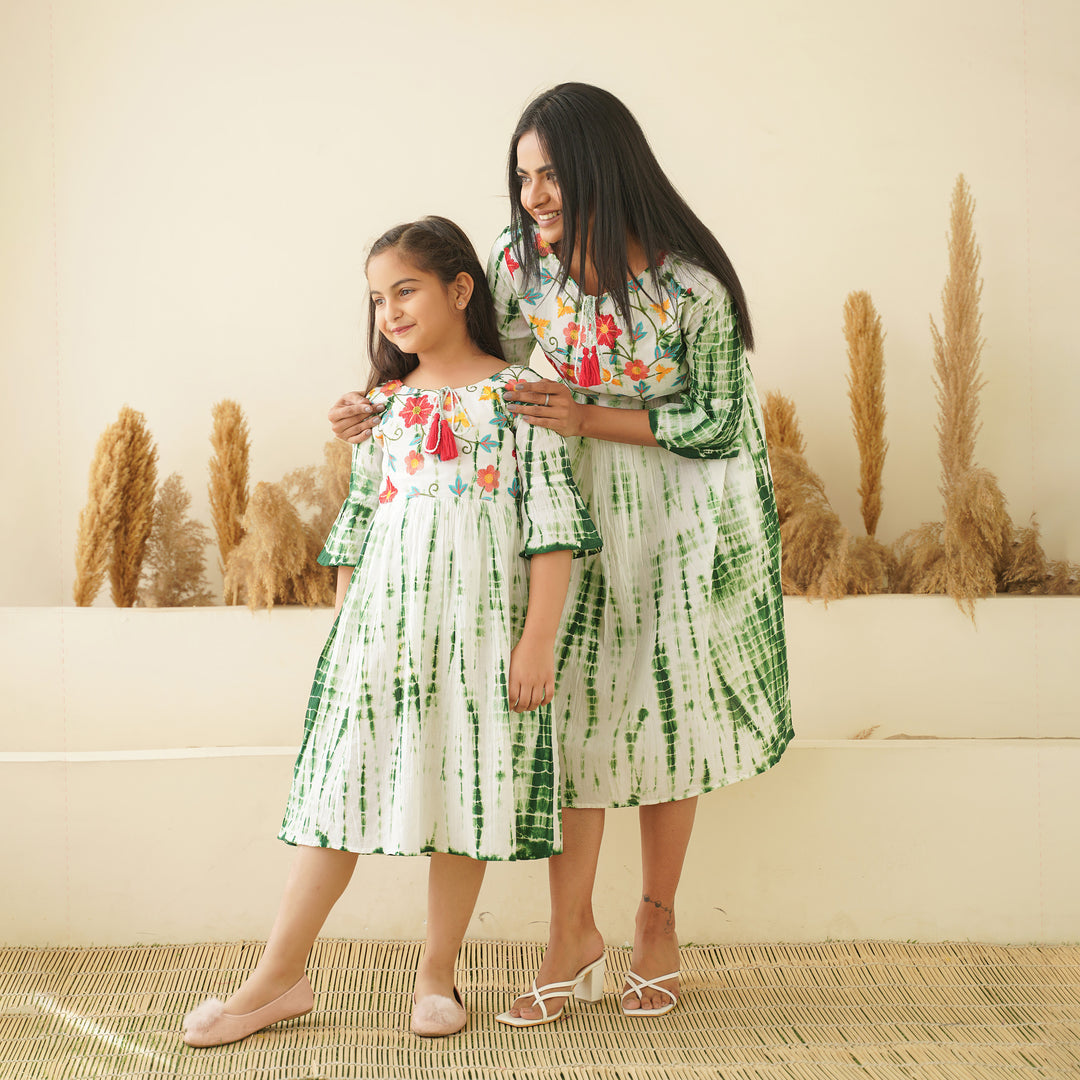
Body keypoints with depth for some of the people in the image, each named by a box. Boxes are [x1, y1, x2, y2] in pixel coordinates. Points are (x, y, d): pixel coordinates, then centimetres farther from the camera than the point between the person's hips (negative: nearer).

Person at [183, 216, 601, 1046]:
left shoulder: (518, 391, 1)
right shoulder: (384, 404, 15)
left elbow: (551, 525, -4)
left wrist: (539, 639, -10)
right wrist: (343, 629, 13)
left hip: (480, 625, -3)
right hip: (380, 623, 3)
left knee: (467, 790, 2)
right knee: (343, 785, 1)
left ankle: (437, 976, 17)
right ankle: (279, 979, 7)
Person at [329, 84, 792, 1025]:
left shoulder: (691, 285, -21)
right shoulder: (524, 257, -9)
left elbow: (718, 421, -13)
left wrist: (590, 419, -19)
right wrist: (384, 408, -5)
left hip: (683, 507, -3)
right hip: (578, 497, 3)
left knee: (666, 706, 7)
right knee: (570, 701, 0)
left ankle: (658, 919, 24)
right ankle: (572, 927, 12)